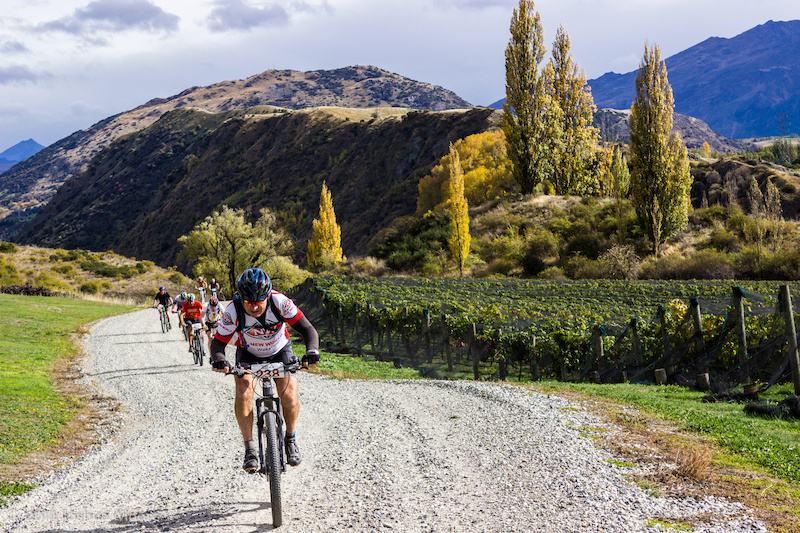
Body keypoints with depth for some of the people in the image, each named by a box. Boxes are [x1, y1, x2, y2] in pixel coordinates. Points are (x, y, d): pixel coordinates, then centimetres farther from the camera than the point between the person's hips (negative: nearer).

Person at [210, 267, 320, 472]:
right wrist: (219, 360, -46)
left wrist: (312, 350, -49)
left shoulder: (280, 302, -31)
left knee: (289, 394, -22)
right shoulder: (233, 311, -29)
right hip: (249, 353, 0)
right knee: (243, 391, -26)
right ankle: (250, 447, -13)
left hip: (279, 351, 0)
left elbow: (307, 329, -30)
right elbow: (218, 342, -23)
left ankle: (290, 438, 5)